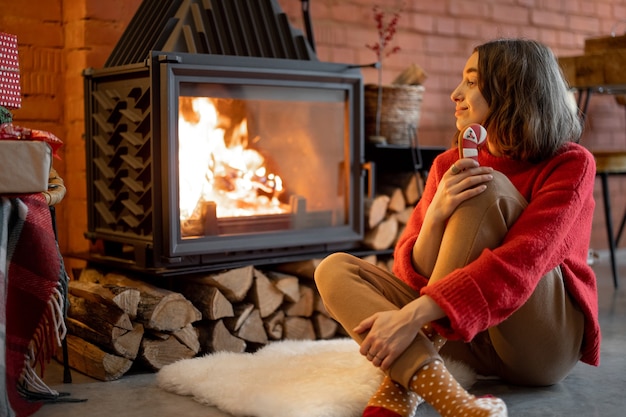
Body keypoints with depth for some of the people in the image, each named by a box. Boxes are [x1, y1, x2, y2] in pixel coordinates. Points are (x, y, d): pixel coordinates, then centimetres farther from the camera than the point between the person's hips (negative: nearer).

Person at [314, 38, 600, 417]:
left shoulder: (571, 164, -9)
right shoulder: (449, 166, 5)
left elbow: (520, 264, -26)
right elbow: (414, 272, -3)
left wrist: (413, 314, -36)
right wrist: (435, 214, -24)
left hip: (548, 338, -5)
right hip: (475, 337, 5)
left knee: (488, 189, -24)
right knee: (336, 269, -12)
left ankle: (404, 379, -27)